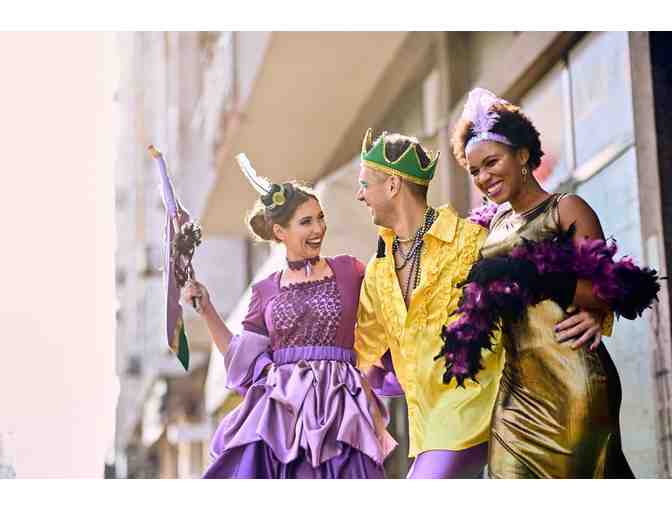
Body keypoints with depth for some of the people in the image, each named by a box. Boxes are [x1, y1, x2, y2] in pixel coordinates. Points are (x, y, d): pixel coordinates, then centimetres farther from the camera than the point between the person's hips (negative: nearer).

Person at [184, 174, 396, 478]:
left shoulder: (349, 271, 7)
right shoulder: (266, 292, 11)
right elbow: (242, 359, 13)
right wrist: (206, 311, 9)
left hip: (337, 410, -1)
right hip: (279, 410, 1)